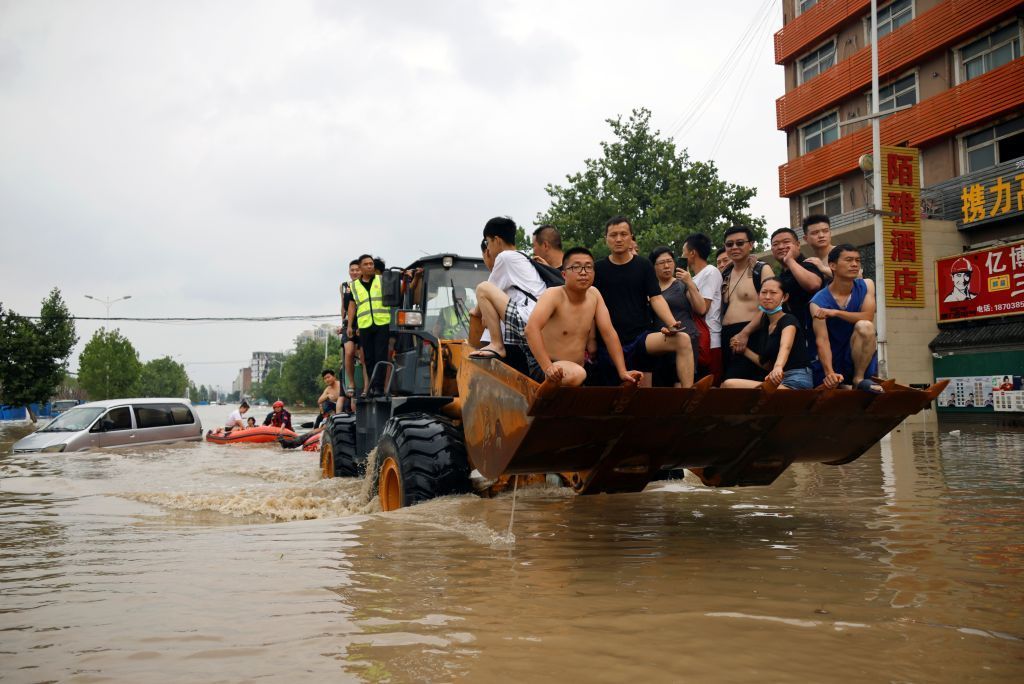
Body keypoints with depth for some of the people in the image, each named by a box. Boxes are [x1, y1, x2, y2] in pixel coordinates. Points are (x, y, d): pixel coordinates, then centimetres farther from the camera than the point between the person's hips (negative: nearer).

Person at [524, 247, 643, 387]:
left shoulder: (594, 295, 3)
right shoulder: (554, 295, -15)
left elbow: (609, 333, 4)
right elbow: (532, 328, -30)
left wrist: (622, 372, -5)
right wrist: (548, 367, -40)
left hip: (579, 368, 7)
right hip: (549, 370, -7)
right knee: (576, 375, -37)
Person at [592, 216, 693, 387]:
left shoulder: (644, 266, 6)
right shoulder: (598, 269, 6)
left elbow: (656, 298, -3)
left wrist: (672, 324, -21)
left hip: (642, 336, 0)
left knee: (683, 341, -26)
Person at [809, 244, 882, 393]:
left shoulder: (866, 286, -3)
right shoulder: (819, 301, -13)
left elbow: (868, 317, -17)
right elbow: (822, 340, -23)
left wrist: (835, 312, -24)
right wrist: (830, 373, -38)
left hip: (861, 359, 0)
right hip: (835, 362, 0)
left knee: (865, 326, -27)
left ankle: (859, 379, -18)